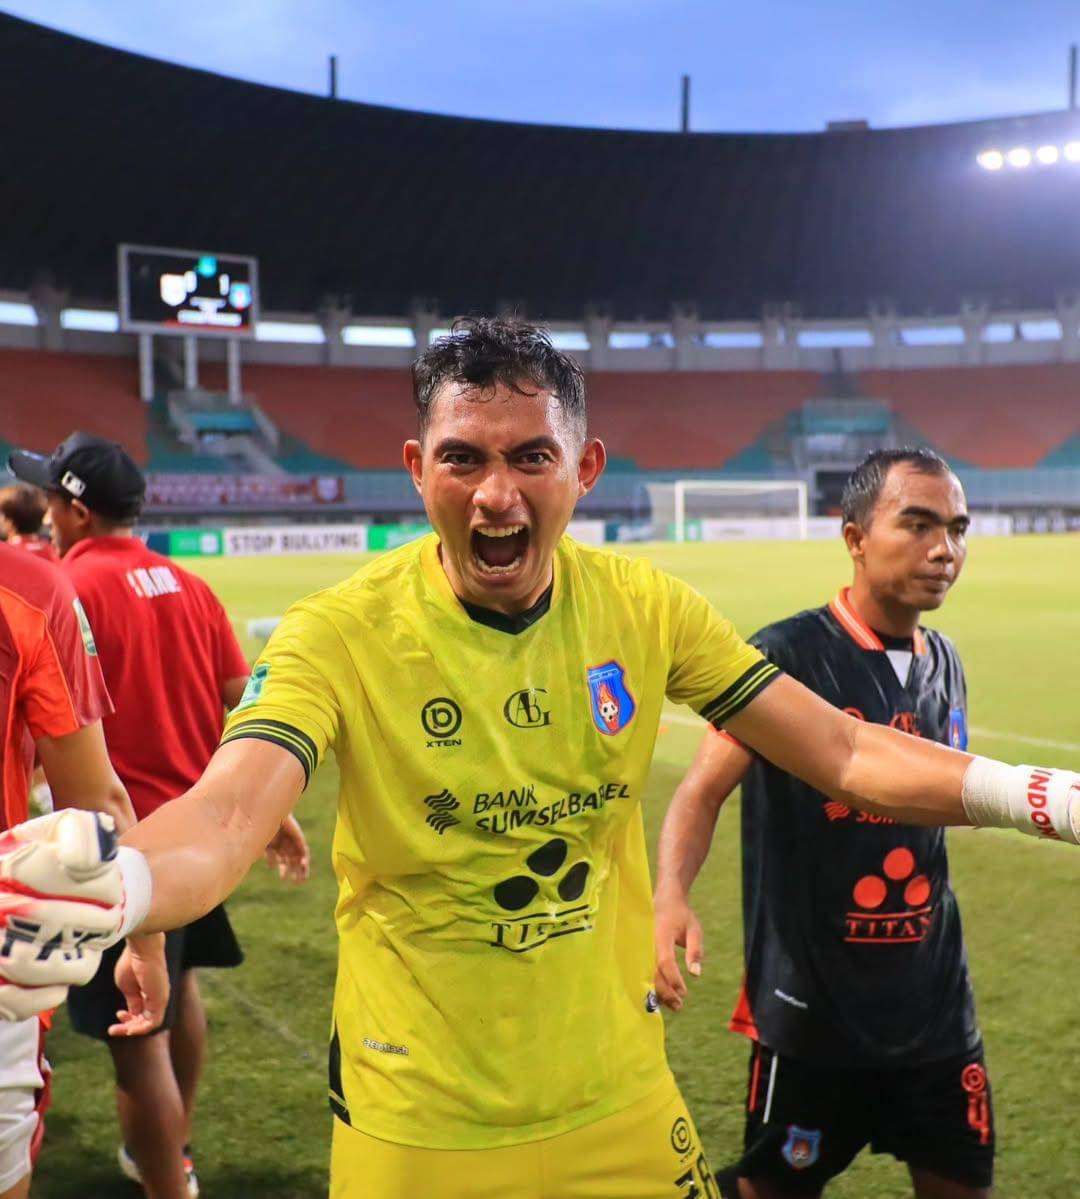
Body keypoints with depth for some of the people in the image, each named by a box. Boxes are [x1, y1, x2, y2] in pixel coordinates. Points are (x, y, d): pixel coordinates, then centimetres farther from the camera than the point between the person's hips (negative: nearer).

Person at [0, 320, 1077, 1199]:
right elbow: (222, 821, -31)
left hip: (622, 1107, 3)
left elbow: (844, 755, -4)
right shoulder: (342, 631, -18)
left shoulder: (643, 607, -7)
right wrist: (108, 890, -52)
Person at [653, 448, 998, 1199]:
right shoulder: (787, 655, -16)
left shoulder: (944, 662, 5)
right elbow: (706, 788, -20)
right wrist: (671, 897, -34)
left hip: (935, 1003, 6)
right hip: (813, 1009, -5)